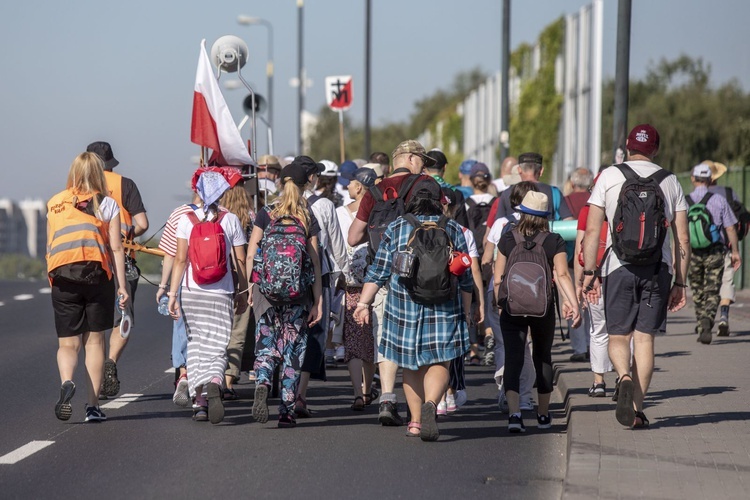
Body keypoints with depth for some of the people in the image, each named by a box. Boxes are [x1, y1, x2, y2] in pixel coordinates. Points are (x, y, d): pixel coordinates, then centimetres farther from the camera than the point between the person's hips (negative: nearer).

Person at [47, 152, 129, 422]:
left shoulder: (55, 204, 11)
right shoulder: (107, 204, 4)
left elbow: (50, 248, 11)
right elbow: (116, 248, 1)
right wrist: (122, 286, 3)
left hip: (62, 276, 1)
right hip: (97, 273, -1)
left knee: (67, 343, 4)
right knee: (94, 340, 8)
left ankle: (66, 382, -27)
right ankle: (92, 405, 6)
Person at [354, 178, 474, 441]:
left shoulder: (395, 228, 3)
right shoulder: (453, 229, 4)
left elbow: (378, 271, 0)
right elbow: (465, 277, 8)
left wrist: (363, 303, 3)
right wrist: (466, 311, 18)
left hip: (404, 305, 1)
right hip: (443, 309, -1)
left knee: (411, 365, 12)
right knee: (438, 363, -1)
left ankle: (415, 421, 14)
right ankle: (430, 404, -28)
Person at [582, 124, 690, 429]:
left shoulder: (609, 177, 3)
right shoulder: (669, 181, 9)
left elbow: (592, 230, -3)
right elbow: (683, 239, 7)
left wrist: (589, 272, 0)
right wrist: (680, 282, 12)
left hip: (620, 266, -1)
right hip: (658, 266, 1)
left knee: (618, 336, 7)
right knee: (644, 337, 6)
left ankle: (624, 377, -23)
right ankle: (637, 409, 2)